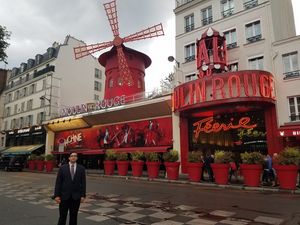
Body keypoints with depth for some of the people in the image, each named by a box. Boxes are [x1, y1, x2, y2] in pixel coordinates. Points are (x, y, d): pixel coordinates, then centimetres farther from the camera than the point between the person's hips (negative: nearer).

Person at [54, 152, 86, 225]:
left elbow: (83, 183, 1)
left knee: (74, 216, 10)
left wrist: (83, 195, -4)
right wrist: (57, 195, -7)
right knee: (62, 216, 6)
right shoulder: (62, 168, -1)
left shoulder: (81, 168, 1)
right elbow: (58, 182, -2)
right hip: (64, 196, -1)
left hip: (76, 196, 1)